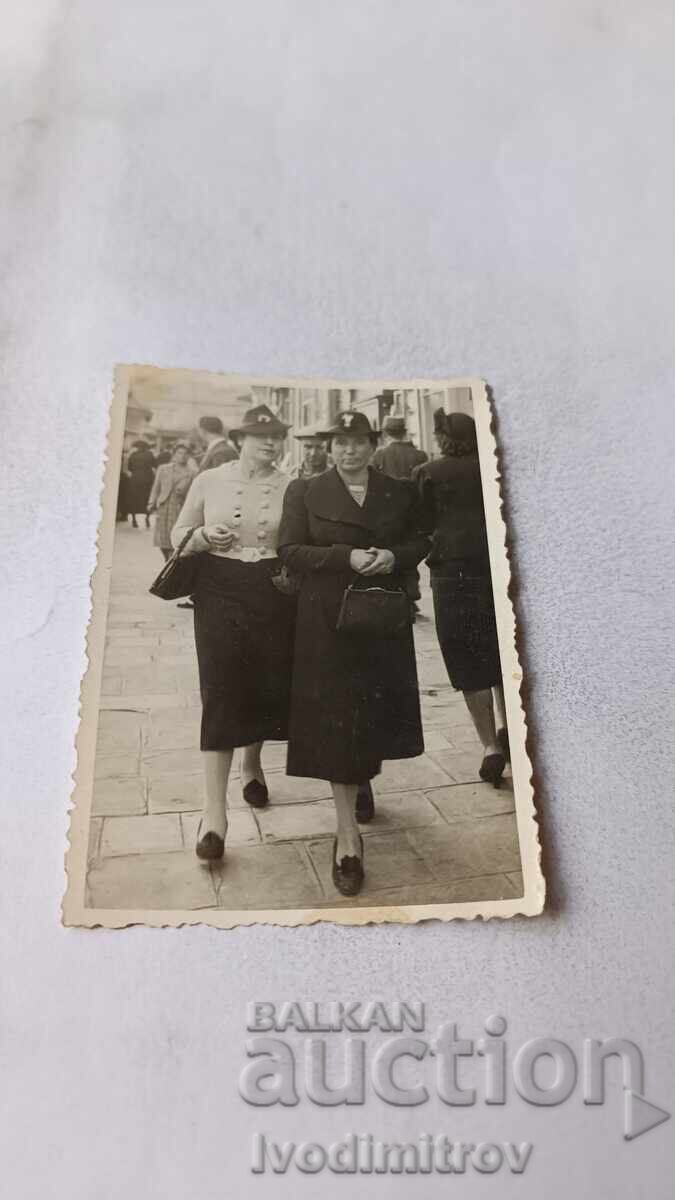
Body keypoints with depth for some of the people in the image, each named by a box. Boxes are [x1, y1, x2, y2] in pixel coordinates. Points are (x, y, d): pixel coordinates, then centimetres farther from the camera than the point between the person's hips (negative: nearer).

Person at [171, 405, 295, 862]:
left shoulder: (290, 488, 2)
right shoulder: (208, 481, 2)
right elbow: (179, 534, 8)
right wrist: (202, 536, -14)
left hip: (274, 595, 2)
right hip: (220, 591, -1)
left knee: (267, 686, 9)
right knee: (221, 692, -7)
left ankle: (253, 766, 40)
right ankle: (215, 812, -3)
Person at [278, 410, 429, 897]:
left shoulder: (400, 492, 8)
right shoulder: (305, 492, 2)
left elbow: (420, 541, 13)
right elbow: (291, 551, -3)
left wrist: (394, 556, -10)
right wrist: (346, 557, -16)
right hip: (329, 621, -2)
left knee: (375, 711, 10)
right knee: (335, 722, -4)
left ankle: (363, 780, 41)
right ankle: (348, 833, 3)